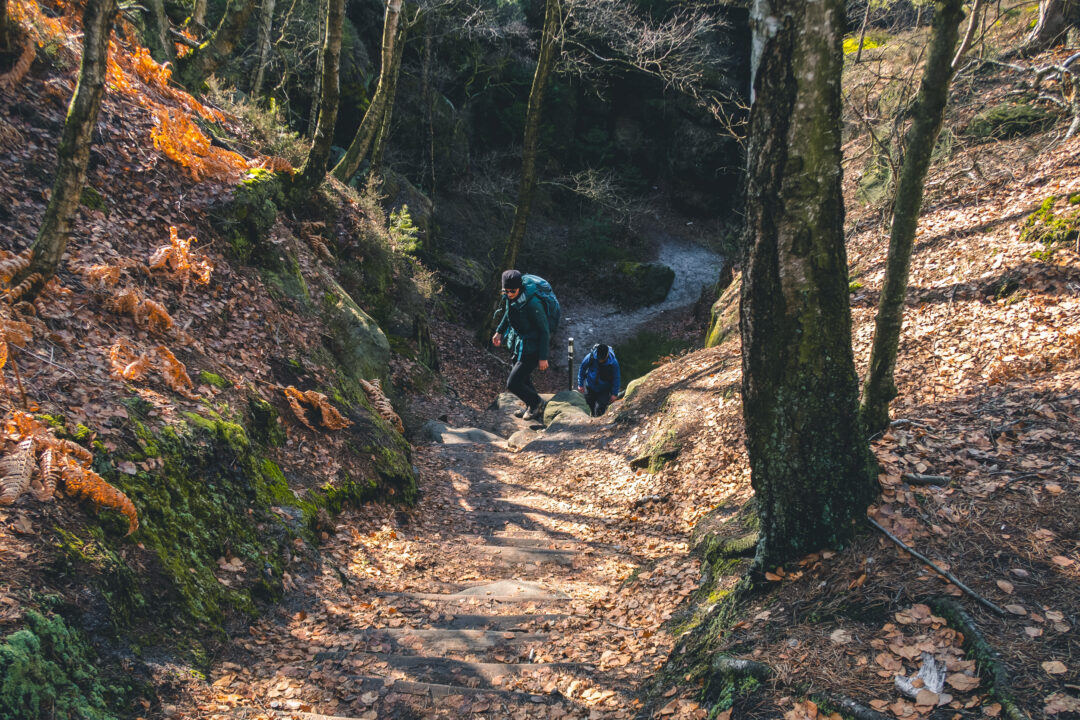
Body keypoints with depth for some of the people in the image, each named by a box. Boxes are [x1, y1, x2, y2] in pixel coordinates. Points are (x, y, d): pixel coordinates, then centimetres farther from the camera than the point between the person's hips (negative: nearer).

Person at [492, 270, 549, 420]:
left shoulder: (532, 304, -30)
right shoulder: (509, 298, -6)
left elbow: (544, 330, -22)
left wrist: (543, 357, -19)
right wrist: (499, 331, 20)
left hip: (533, 348, -8)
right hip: (522, 344, 8)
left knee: (513, 383, -7)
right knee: (523, 378, 24)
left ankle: (535, 403, 18)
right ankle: (532, 407, 46)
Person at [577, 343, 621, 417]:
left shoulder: (613, 363, -27)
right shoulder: (590, 357, -25)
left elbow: (616, 378, -13)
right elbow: (582, 369, -6)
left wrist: (614, 394, -10)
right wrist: (580, 384, -1)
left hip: (604, 390, -2)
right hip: (590, 388, 2)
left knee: (599, 409, -12)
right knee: (591, 406, 18)